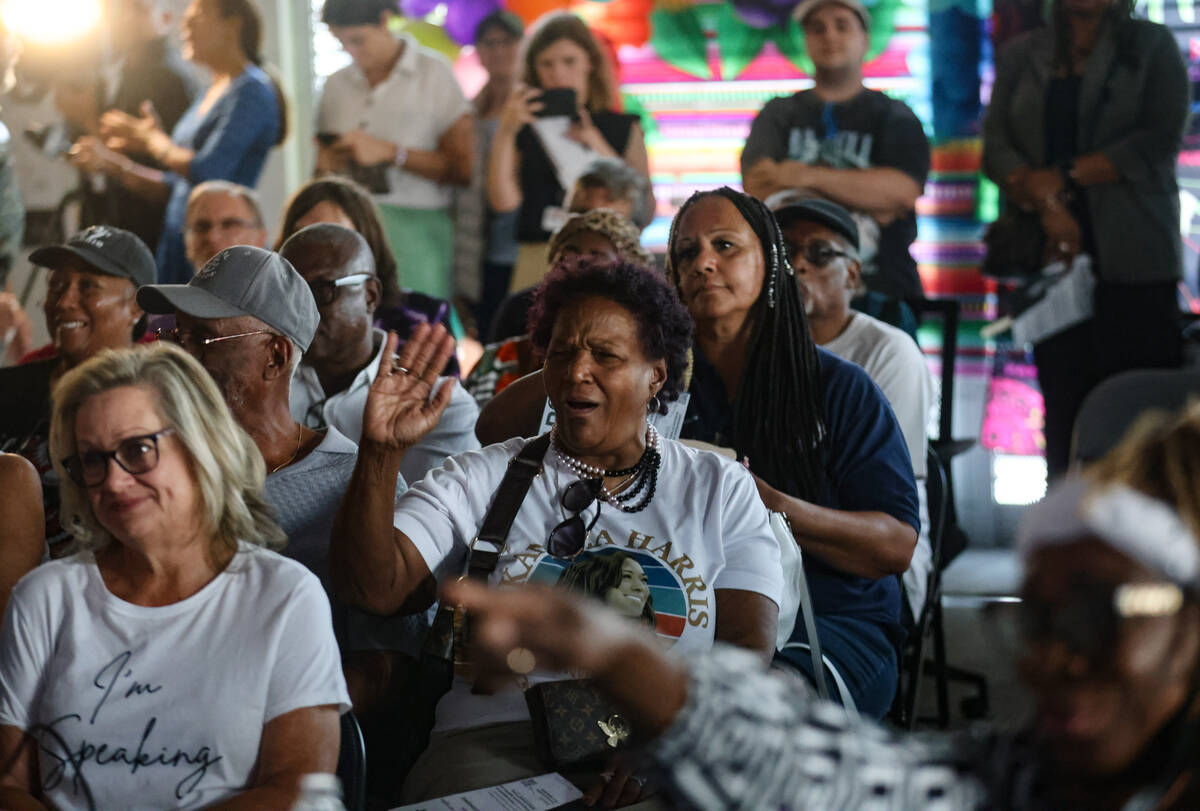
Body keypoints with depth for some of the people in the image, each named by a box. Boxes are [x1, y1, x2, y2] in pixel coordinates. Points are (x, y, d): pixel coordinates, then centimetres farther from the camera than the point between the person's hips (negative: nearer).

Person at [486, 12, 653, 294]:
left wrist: (600, 149, -5)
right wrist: (505, 132, -7)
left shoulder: (624, 129, 11)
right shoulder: (526, 130, 10)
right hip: (538, 262, 0)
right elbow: (504, 201, -3)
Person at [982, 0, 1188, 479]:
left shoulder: (1152, 46, 9)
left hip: (1132, 259, -2)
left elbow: (1160, 139, -4)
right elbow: (996, 147, 5)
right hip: (1052, 255, 2)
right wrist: (1047, 205, -13)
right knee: (1064, 410, 0)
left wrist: (1064, 175, -8)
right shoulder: (1020, 57, 16)